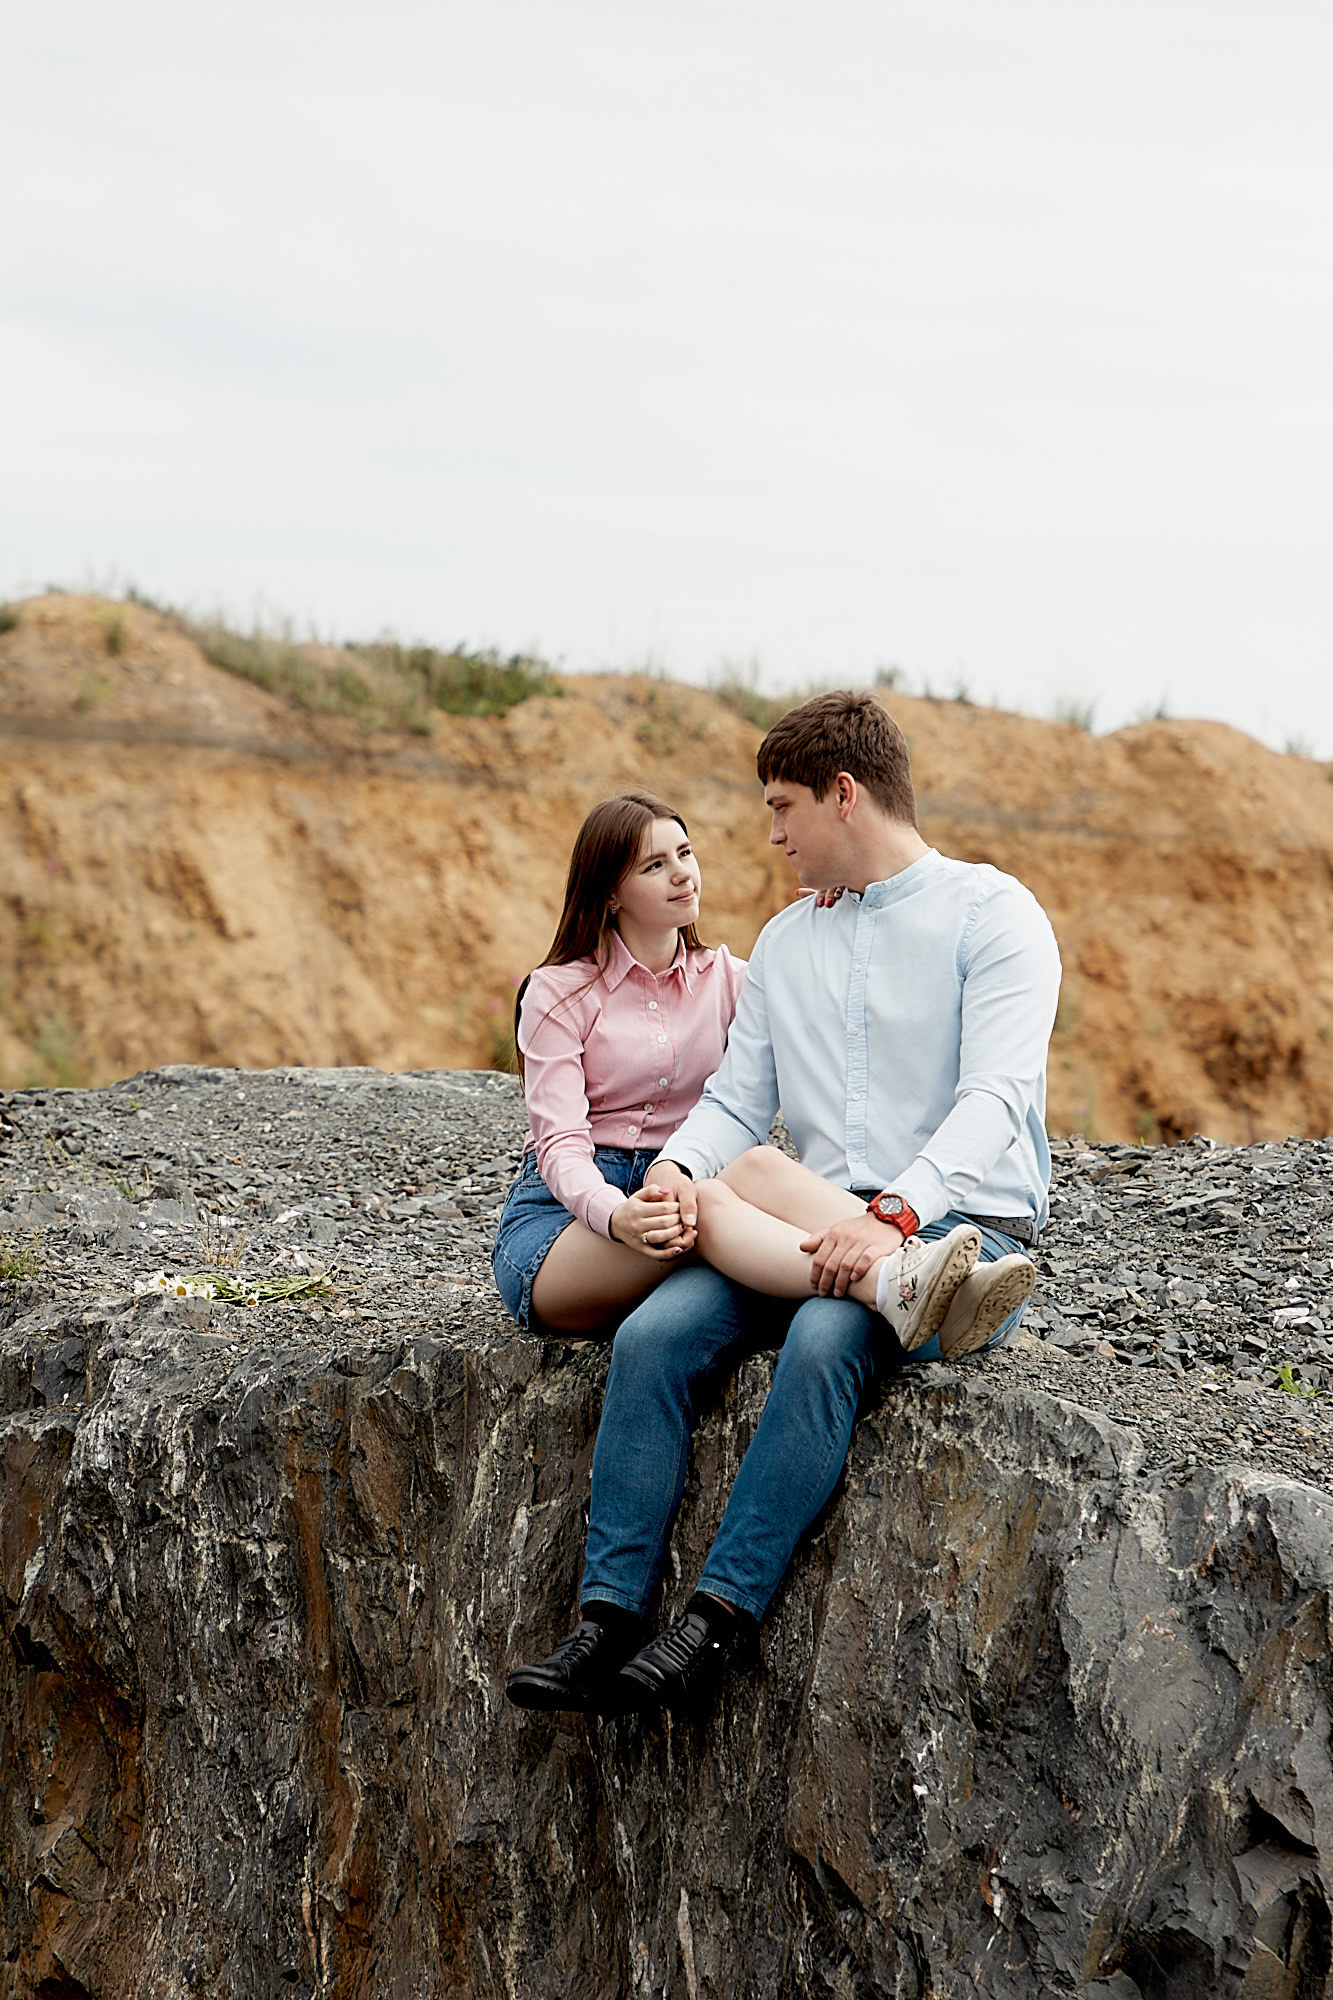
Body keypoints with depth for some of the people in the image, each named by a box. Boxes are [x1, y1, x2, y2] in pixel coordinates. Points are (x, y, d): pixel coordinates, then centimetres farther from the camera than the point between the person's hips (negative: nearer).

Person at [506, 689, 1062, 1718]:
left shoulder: (991, 912, -1)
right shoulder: (785, 942, 20)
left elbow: (996, 1095, -14)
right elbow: (736, 1099, 14)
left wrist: (893, 1214, -29)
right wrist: (679, 1163, -10)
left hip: (966, 1228, -5)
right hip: (810, 1233, 5)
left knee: (826, 1335, -36)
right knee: (653, 1333, -21)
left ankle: (724, 1613, -32)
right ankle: (609, 1617, -26)